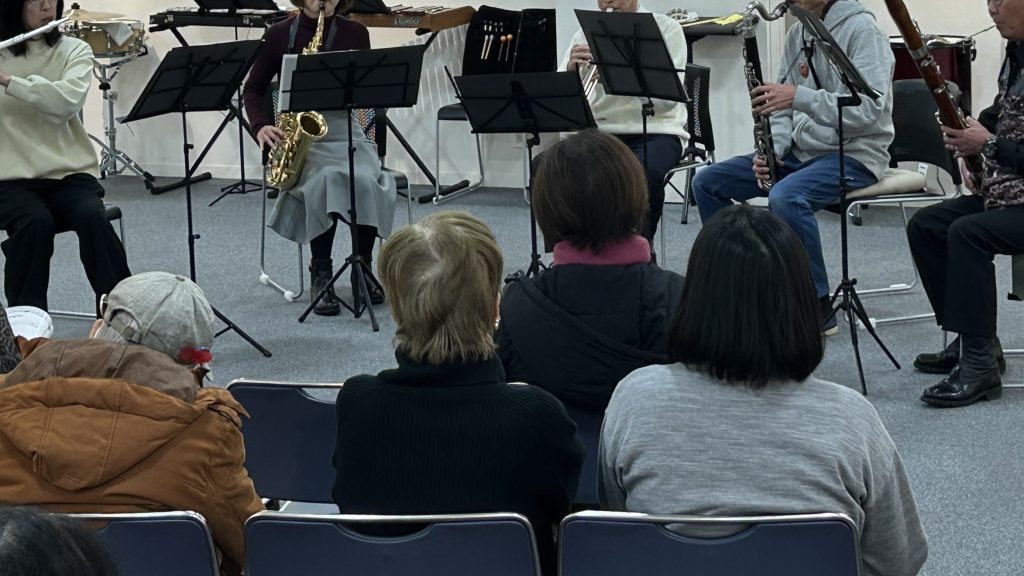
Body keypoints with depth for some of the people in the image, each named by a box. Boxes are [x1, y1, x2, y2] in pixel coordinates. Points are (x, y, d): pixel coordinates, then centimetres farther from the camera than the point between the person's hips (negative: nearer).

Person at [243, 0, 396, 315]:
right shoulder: (279, 35, 3)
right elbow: (253, 88, 8)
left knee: (366, 180, -32)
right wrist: (261, 127, -9)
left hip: (344, 129, 2)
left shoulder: (355, 33, 6)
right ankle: (321, 273, -20)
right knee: (326, 178, -35)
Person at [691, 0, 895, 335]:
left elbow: (871, 110, -24)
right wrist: (773, 148, -4)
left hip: (854, 154, -8)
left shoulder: (861, 30, -14)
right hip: (801, 150, 9)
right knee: (707, 183, 1)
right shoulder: (798, 33, 11)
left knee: (785, 198, -36)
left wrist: (800, 96, -30)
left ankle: (818, 308, -21)